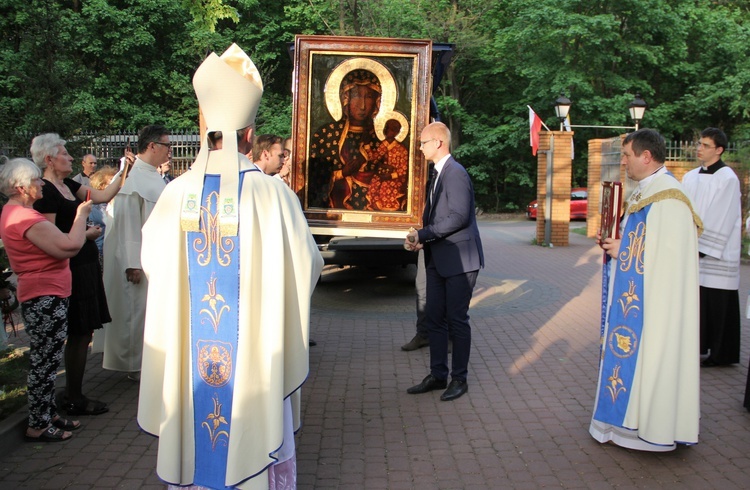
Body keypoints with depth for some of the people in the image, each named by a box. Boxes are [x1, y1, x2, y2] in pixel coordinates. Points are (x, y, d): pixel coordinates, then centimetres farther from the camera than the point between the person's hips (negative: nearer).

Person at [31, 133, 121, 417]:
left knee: (82, 334, 13)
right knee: (78, 334, -3)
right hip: (70, 270, -9)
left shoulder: (68, 186, 13)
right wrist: (86, 234, -10)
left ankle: (74, 395, 24)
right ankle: (73, 400, 9)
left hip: (84, 266, 9)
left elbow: (103, 196, 14)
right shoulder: (46, 192, -14)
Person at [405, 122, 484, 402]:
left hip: (460, 260, -9)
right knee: (435, 319, 12)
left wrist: (423, 234, -18)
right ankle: (437, 375, 23)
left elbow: (459, 216, -23)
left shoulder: (455, 173, -16)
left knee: (457, 320, 1)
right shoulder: (438, 174, 14)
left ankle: (459, 378, 14)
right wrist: (419, 239, -1)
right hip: (438, 260, 9)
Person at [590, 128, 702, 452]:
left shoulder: (668, 197, -18)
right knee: (630, 349, 14)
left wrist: (624, 250, -16)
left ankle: (649, 425, 10)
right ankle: (629, 416, 25)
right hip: (633, 292, 10)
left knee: (650, 352, -2)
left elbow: (670, 250, -23)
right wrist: (615, 243, 6)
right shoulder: (644, 191, 13)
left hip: (654, 297, -10)